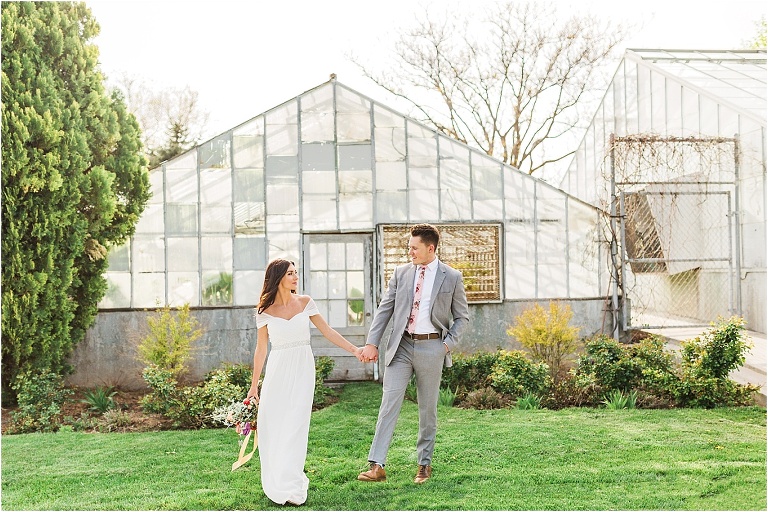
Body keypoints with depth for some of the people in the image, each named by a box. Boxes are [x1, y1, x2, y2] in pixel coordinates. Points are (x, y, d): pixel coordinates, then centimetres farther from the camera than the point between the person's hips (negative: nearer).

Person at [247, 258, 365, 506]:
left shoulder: (305, 302, 2)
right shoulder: (265, 311, -1)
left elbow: (327, 331, 6)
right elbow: (261, 349, 5)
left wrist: (354, 349, -2)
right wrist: (254, 385, 6)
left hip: (303, 369, 0)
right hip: (277, 371, 0)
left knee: (295, 425, -4)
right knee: (271, 425, 1)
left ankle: (290, 487, 1)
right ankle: (276, 483, 18)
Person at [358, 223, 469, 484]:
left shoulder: (452, 277, 0)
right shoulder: (401, 273, 6)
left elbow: (462, 316, 7)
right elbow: (385, 309, 7)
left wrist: (448, 343, -5)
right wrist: (372, 342, -1)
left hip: (431, 348, -1)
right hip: (401, 346, 2)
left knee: (428, 409, 8)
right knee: (389, 404, -5)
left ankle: (424, 465, 21)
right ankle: (377, 466, -7)